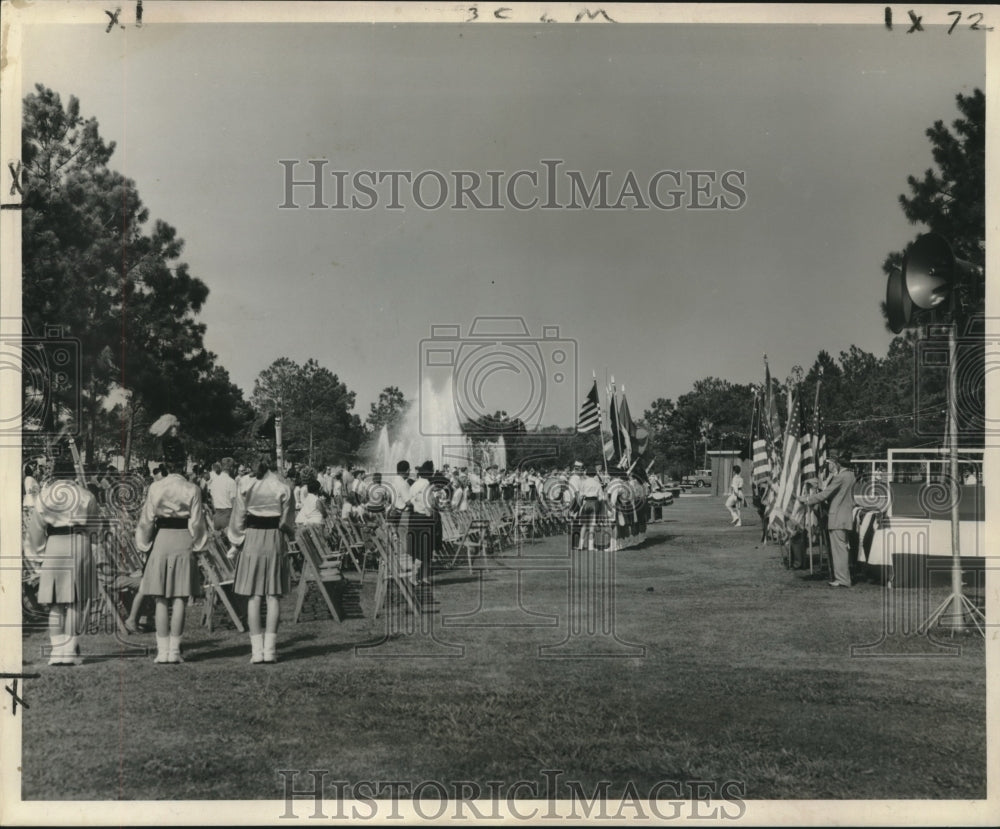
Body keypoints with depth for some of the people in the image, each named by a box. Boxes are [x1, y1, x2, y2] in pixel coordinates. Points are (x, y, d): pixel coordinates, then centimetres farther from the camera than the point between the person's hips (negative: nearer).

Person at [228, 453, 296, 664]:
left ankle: (257, 649, 1)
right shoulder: (283, 486, -1)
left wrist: (236, 542, 15)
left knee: (253, 595, 3)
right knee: (273, 595, 4)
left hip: (252, 538, 0)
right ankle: (270, 648, 2)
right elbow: (287, 520, 1)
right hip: (275, 538, 0)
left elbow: (238, 517, 2)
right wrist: (289, 534, 19)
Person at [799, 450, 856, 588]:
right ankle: (844, 576, 21)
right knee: (845, 547, 15)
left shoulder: (839, 477, -16)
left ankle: (842, 579, -2)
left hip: (838, 519, -9)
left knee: (838, 547, -5)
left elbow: (825, 494, -15)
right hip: (847, 517, 9)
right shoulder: (850, 474, 12)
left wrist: (806, 499, -7)